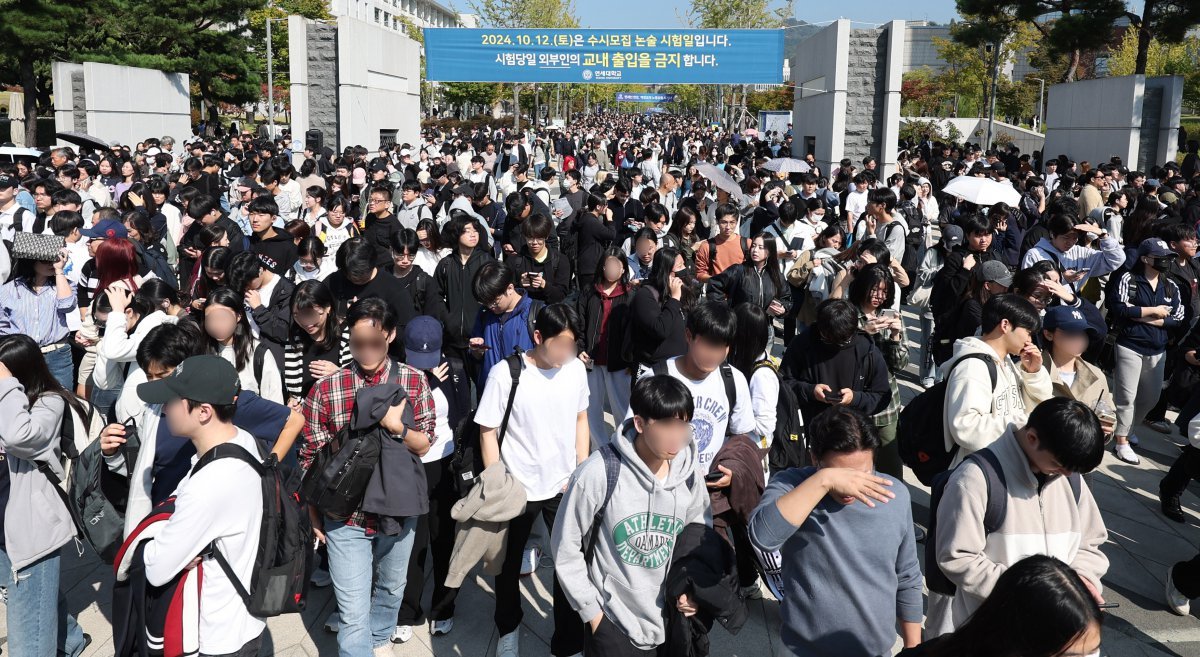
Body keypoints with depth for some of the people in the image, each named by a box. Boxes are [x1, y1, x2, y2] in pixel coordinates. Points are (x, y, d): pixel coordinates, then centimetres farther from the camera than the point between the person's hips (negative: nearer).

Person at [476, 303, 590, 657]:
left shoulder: (577, 369, -5)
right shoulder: (505, 375, -17)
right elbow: (487, 432, -10)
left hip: (565, 486, 2)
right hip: (518, 489, -2)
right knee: (508, 565, 17)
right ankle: (508, 627, 44)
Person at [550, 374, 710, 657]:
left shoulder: (687, 474, -6)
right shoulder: (597, 474, -21)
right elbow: (566, 547, -10)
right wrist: (590, 610, -6)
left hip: (670, 620, 4)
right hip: (612, 624, -4)